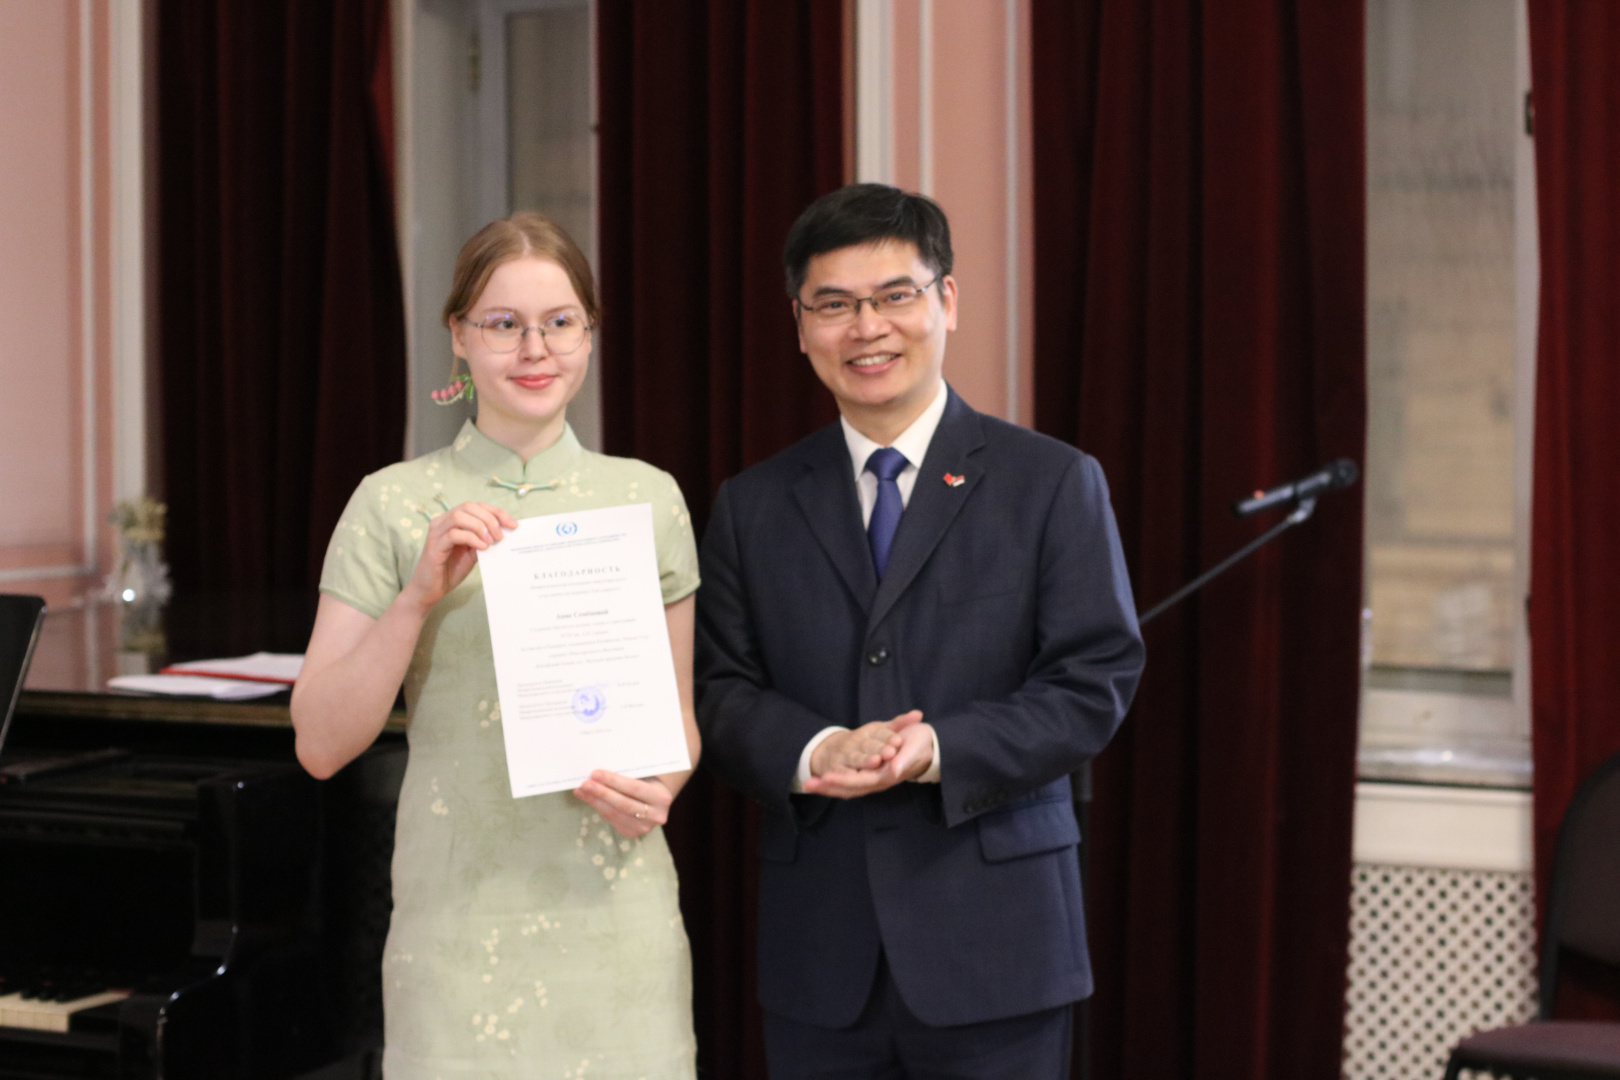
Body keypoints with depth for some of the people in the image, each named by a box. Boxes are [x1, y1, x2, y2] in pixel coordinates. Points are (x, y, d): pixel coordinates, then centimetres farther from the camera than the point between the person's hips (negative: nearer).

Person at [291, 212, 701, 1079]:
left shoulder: (646, 497, 7)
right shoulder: (394, 504, 0)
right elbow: (321, 744, -3)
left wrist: (661, 786, -6)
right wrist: (420, 594, -14)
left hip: (616, 911, 2)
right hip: (458, 909, -2)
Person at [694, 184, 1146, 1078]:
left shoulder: (1052, 483, 2)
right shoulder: (751, 507, 10)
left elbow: (1096, 680, -4)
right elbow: (722, 693, 6)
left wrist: (940, 750, -18)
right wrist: (814, 752, -15)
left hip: (992, 945, -2)